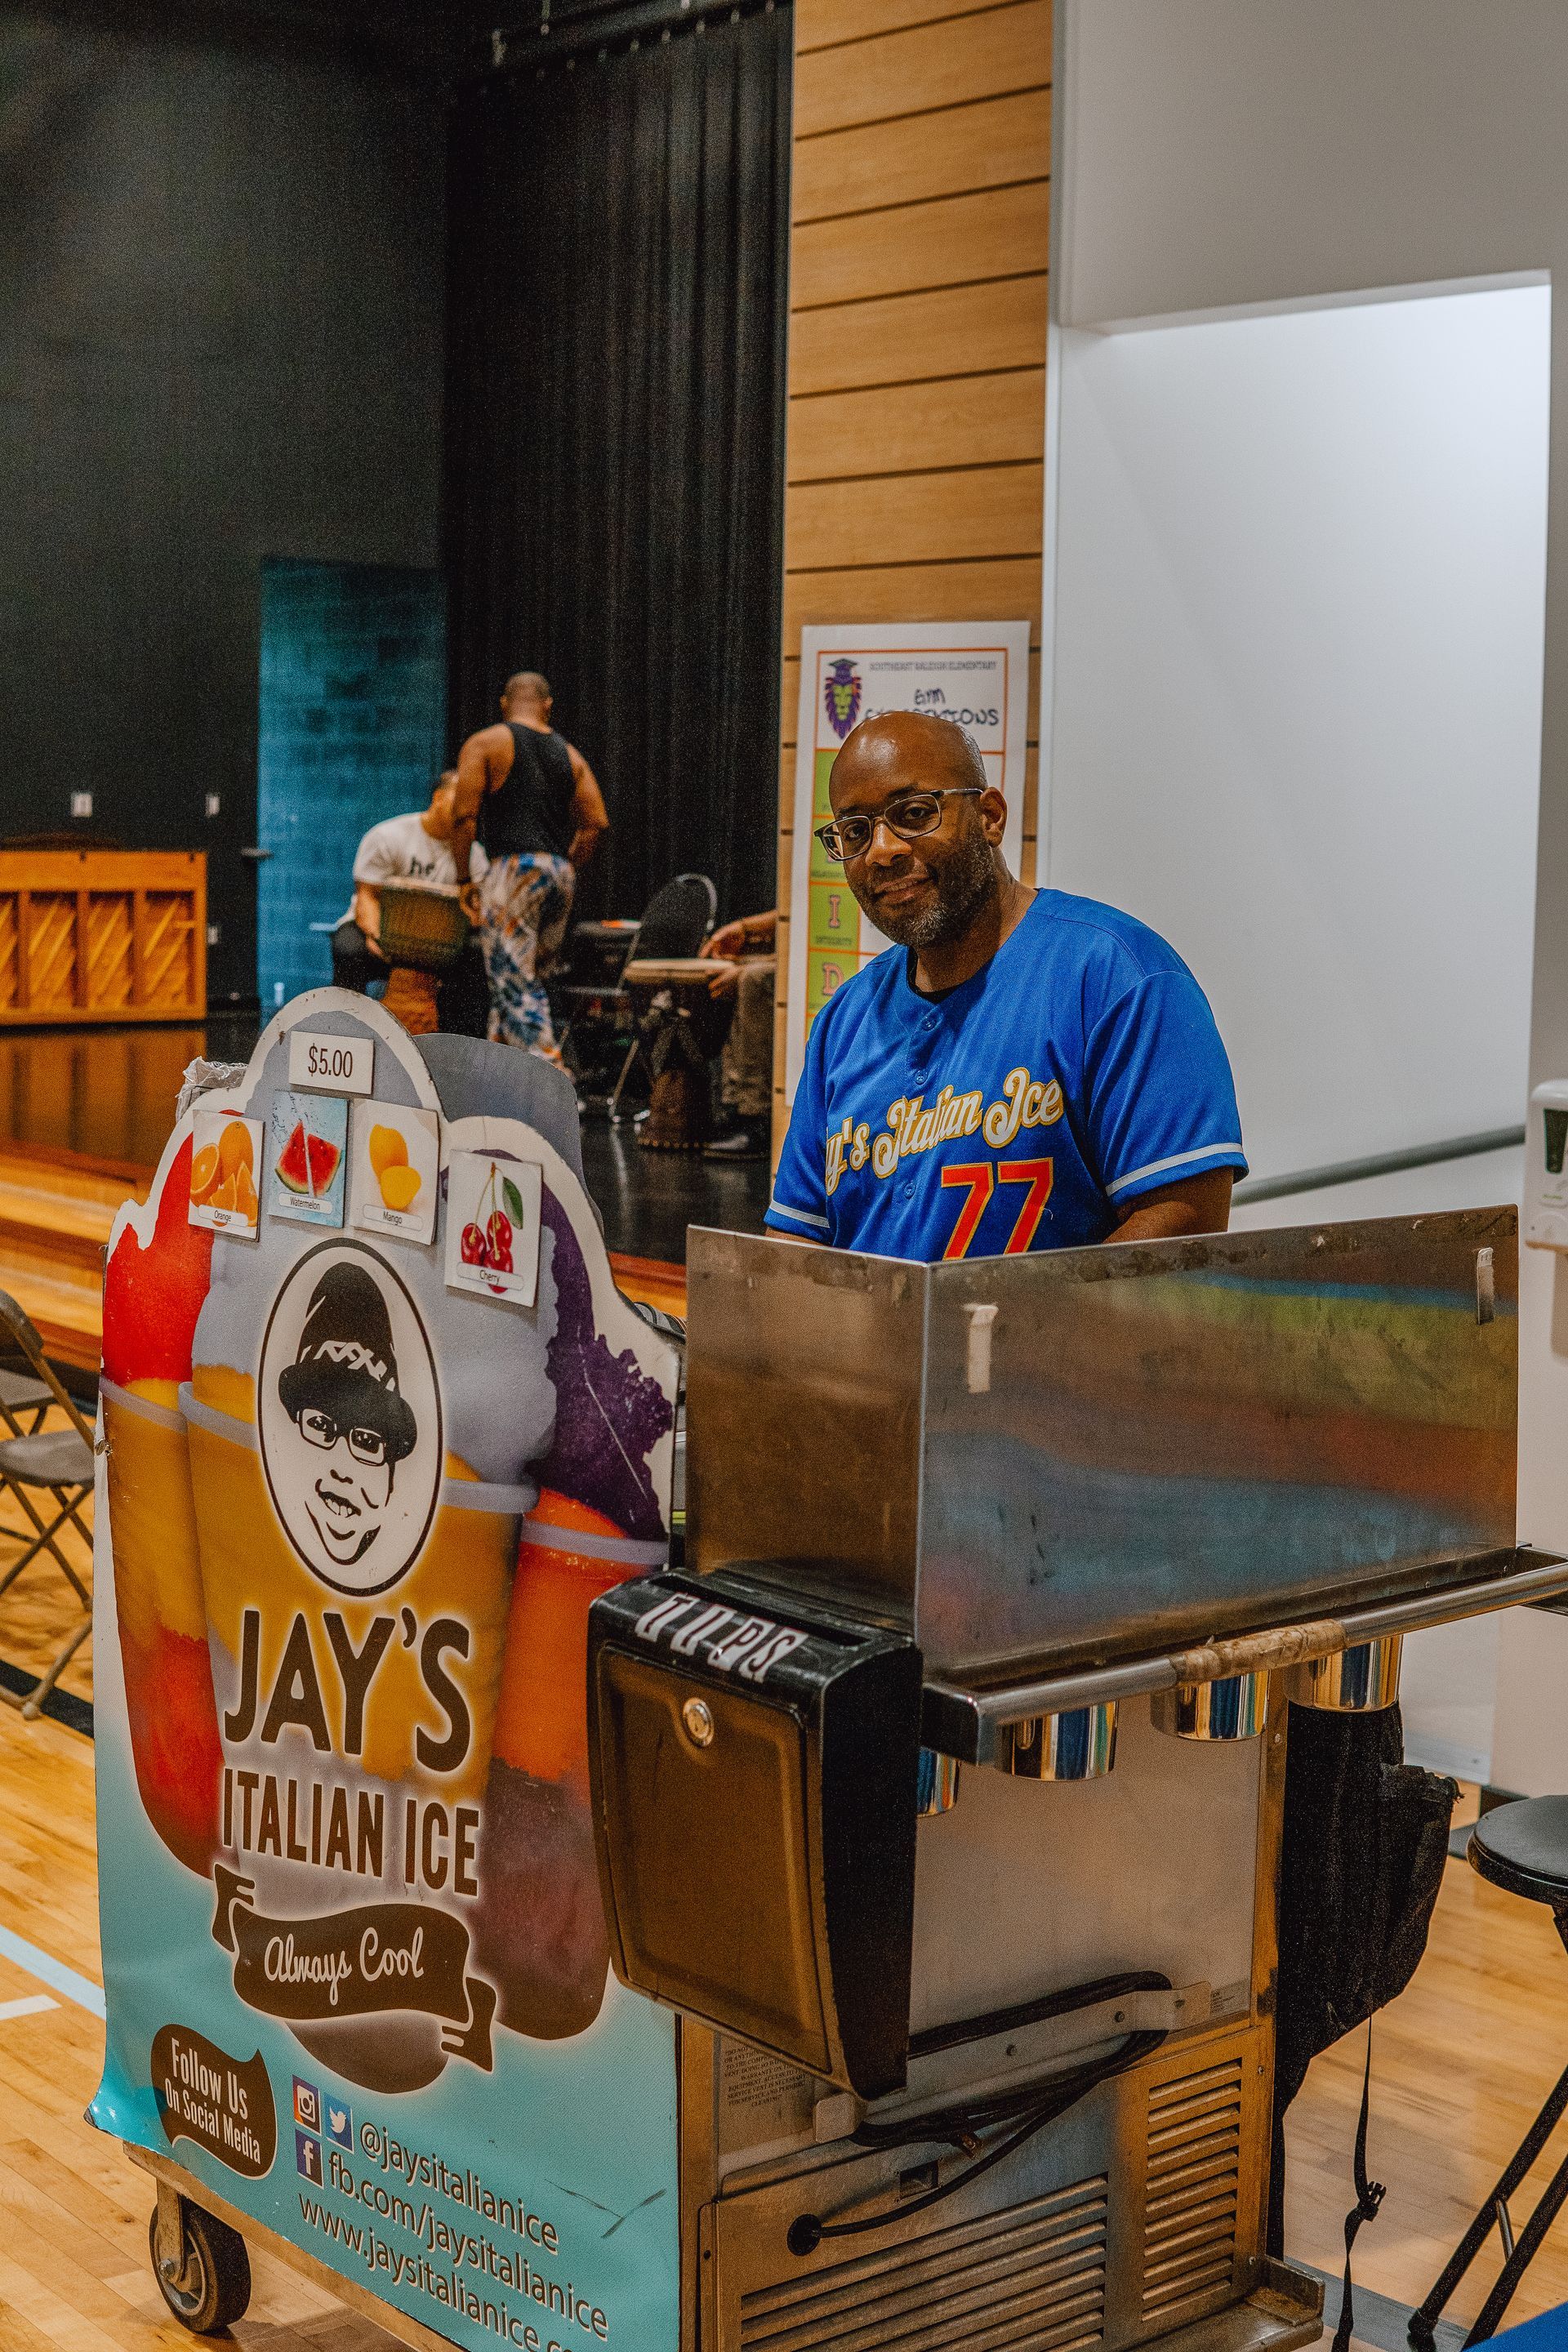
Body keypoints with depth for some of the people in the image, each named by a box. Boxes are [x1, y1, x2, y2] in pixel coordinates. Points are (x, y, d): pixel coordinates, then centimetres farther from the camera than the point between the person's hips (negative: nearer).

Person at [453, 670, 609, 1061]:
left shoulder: (485, 743, 1)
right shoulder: (569, 753, 16)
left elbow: (464, 816, -7)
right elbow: (596, 824, 8)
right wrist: (564, 871, 16)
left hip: (514, 869, -6)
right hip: (559, 873, 6)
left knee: (514, 984, -6)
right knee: (531, 979, 15)